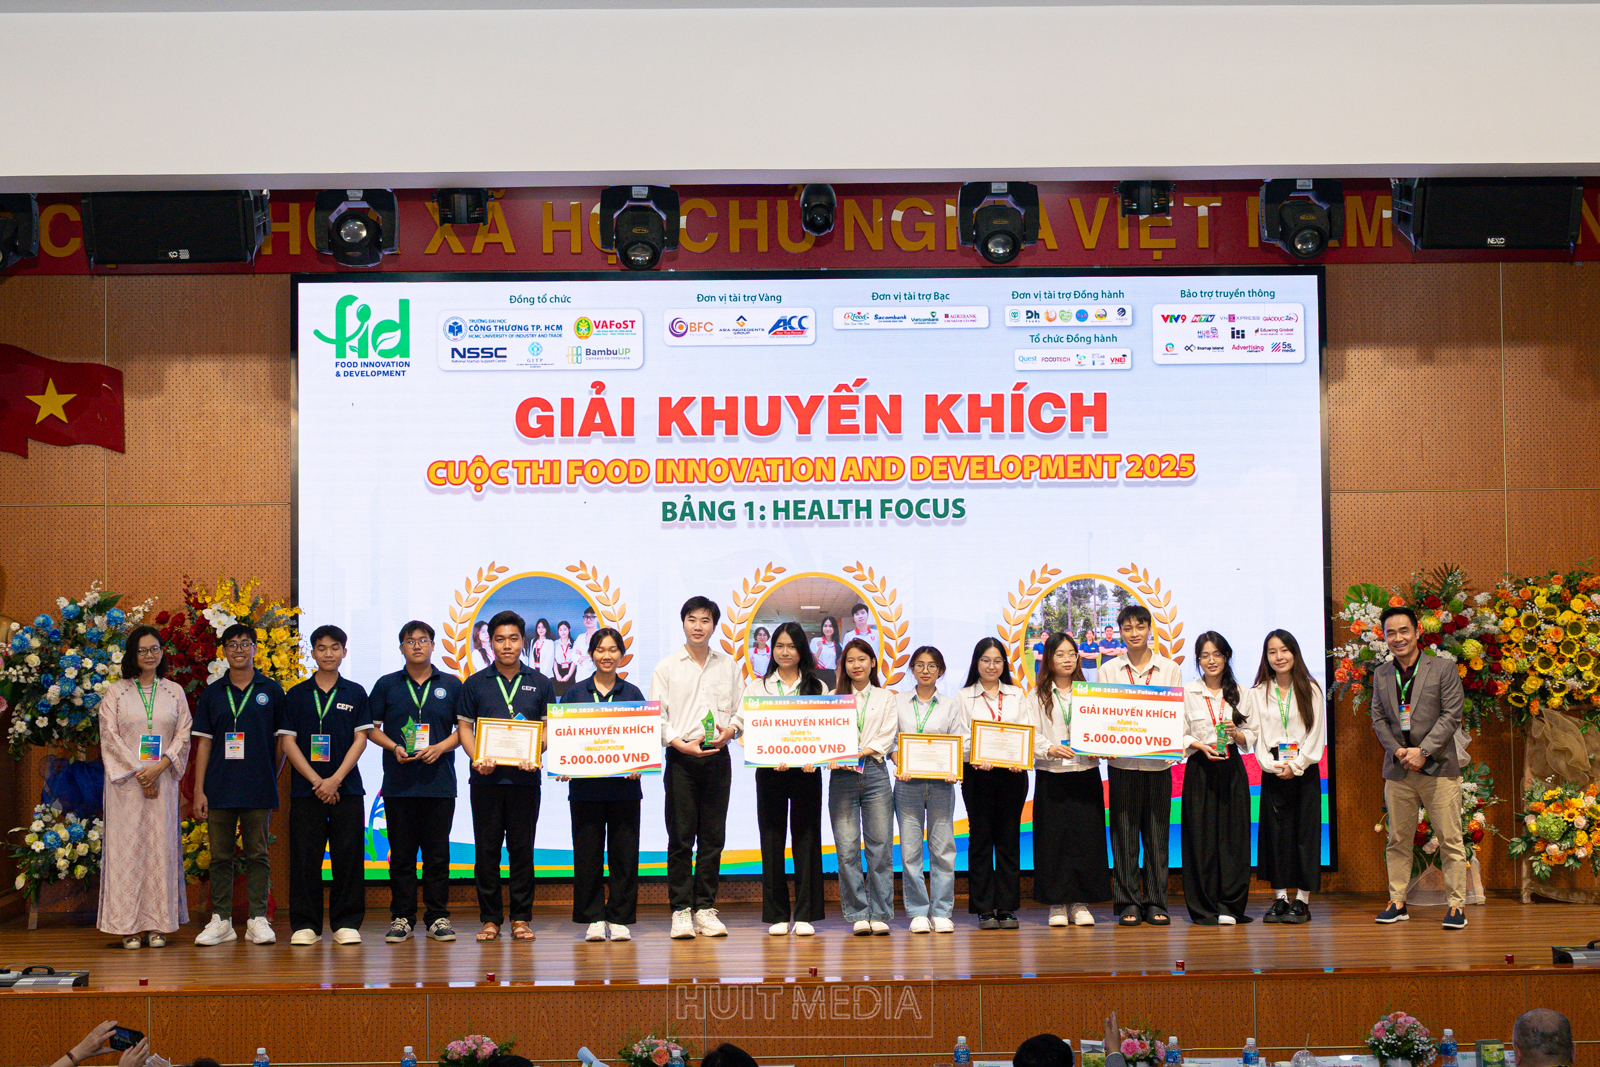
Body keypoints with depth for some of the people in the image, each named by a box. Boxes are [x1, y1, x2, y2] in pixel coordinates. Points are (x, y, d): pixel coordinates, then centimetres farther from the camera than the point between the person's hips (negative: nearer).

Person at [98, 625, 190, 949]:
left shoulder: (174, 692, 11)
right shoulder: (115, 692, 5)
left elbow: (184, 734, 5)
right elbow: (110, 736, -2)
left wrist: (159, 767, -10)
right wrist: (138, 771, -10)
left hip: (163, 779, 2)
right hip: (125, 780, -2)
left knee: (160, 846, 0)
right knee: (127, 846, -4)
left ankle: (157, 924, 3)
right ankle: (128, 926, -2)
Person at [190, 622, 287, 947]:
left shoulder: (271, 690, 4)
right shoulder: (213, 693, 8)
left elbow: (282, 740, 8)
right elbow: (203, 743, 7)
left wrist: (272, 777, 1)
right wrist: (198, 790, 1)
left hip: (259, 789, -1)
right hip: (219, 788, 1)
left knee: (257, 854, 3)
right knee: (220, 856, 5)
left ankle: (258, 920, 7)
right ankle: (221, 920, 12)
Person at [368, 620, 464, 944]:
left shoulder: (451, 685, 8)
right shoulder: (386, 685, 8)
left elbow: (464, 728, 8)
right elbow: (372, 728, 9)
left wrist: (440, 747, -9)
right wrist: (394, 747, -9)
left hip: (439, 781, 0)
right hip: (399, 782, 0)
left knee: (437, 853, 2)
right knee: (401, 853, 3)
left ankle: (438, 917, 9)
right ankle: (401, 917, 9)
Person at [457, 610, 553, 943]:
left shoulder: (540, 684, 9)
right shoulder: (475, 684, 9)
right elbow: (465, 727, 6)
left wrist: (535, 756, -10)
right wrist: (477, 758, -11)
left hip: (525, 778, 0)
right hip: (486, 777, 0)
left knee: (522, 849, 2)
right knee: (486, 850, 2)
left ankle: (521, 918, 9)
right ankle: (490, 919, 8)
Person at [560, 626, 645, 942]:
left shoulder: (632, 693, 8)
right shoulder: (575, 693, 7)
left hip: (624, 785, 0)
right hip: (585, 785, 0)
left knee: (624, 853, 1)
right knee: (588, 854, 1)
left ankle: (620, 919, 8)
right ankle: (594, 919, 9)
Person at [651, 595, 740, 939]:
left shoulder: (728, 666, 13)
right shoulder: (666, 667, 5)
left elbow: (739, 710, 13)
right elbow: (656, 717, 0)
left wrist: (729, 730, -8)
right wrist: (681, 743, -14)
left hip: (717, 757, 2)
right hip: (681, 757, -2)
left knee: (713, 837, 3)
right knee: (681, 836, -4)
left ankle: (705, 909, 9)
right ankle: (681, 910, 0)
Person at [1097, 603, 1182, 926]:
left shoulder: (1169, 669, 8)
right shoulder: (1108, 669, 8)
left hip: (1159, 762, 0)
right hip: (1123, 761, 0)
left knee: (1157, 833, 2)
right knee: (1124, 833, 0)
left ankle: (1156, 903, 10)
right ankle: (1128, 903, 6)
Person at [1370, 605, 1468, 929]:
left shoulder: (1443, 669, -1)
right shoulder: (1381, 675, 11)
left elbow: (1452, 716, -6)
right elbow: (1378, 719, 9)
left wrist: (1423, 751, -14)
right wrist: (1398, 751, -8)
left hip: (1438, 768, -3)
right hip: (1397, 769, 4)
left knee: (1450, 839, -2)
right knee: (1397, 840, 7)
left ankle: (1456, 905, 4)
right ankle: (1397, 902, 15)